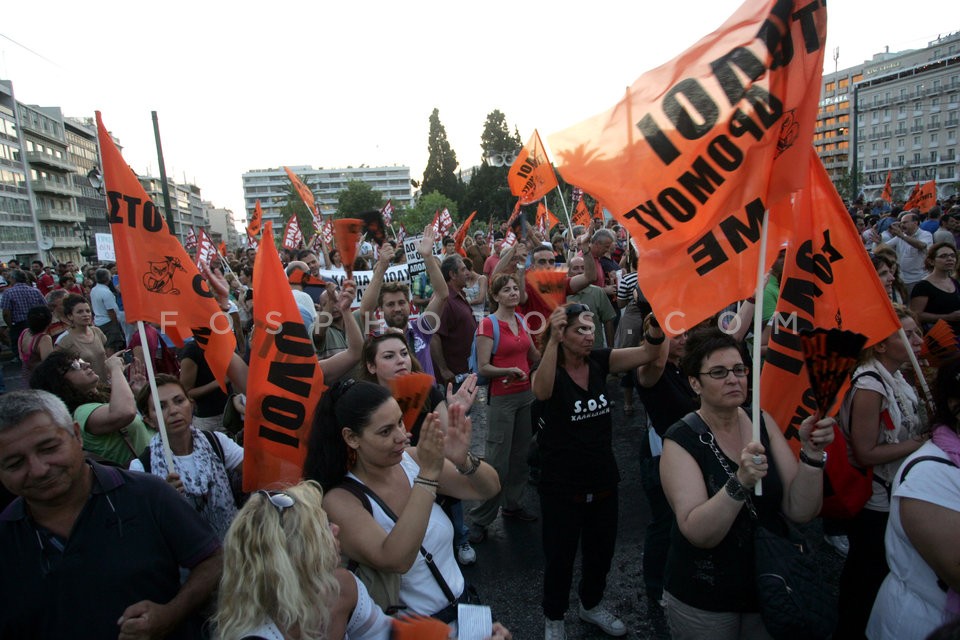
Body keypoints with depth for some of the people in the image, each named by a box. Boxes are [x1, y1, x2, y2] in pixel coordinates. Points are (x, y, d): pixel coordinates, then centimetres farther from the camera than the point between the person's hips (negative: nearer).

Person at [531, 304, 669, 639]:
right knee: (560, 556, 13)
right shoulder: (550, 370, -16)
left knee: (601, 550, 23)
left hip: (603, 480, 5)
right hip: (561, 485, -5)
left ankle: (591, 604, 51)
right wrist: (552, 341, -52)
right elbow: (541, 391, -40)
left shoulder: (600, 362, -4)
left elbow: (647, 352, -15)